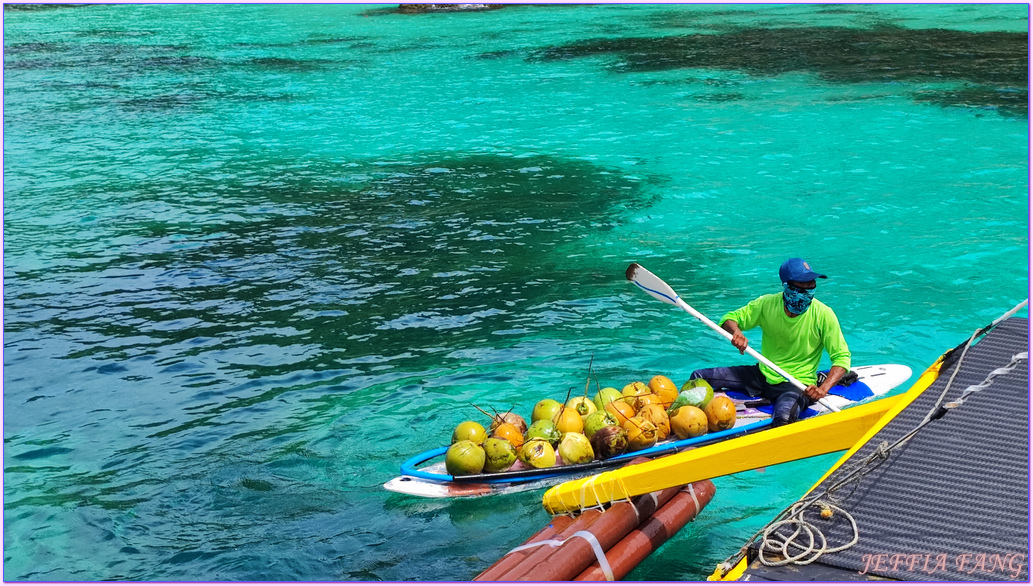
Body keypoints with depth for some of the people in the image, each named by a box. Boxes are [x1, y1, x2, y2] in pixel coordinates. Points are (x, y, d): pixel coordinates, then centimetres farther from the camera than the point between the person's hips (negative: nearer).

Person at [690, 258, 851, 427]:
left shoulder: (823, 315, -14)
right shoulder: (767, 304, -6)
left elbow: (842, 357, -12)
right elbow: (731, 317, 2)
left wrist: (823, 388, -29)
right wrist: (736, 332, -24)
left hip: (797, 384, -4)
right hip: (763, 374, 4)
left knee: (783, 419, -38)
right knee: (698, 377, -6)